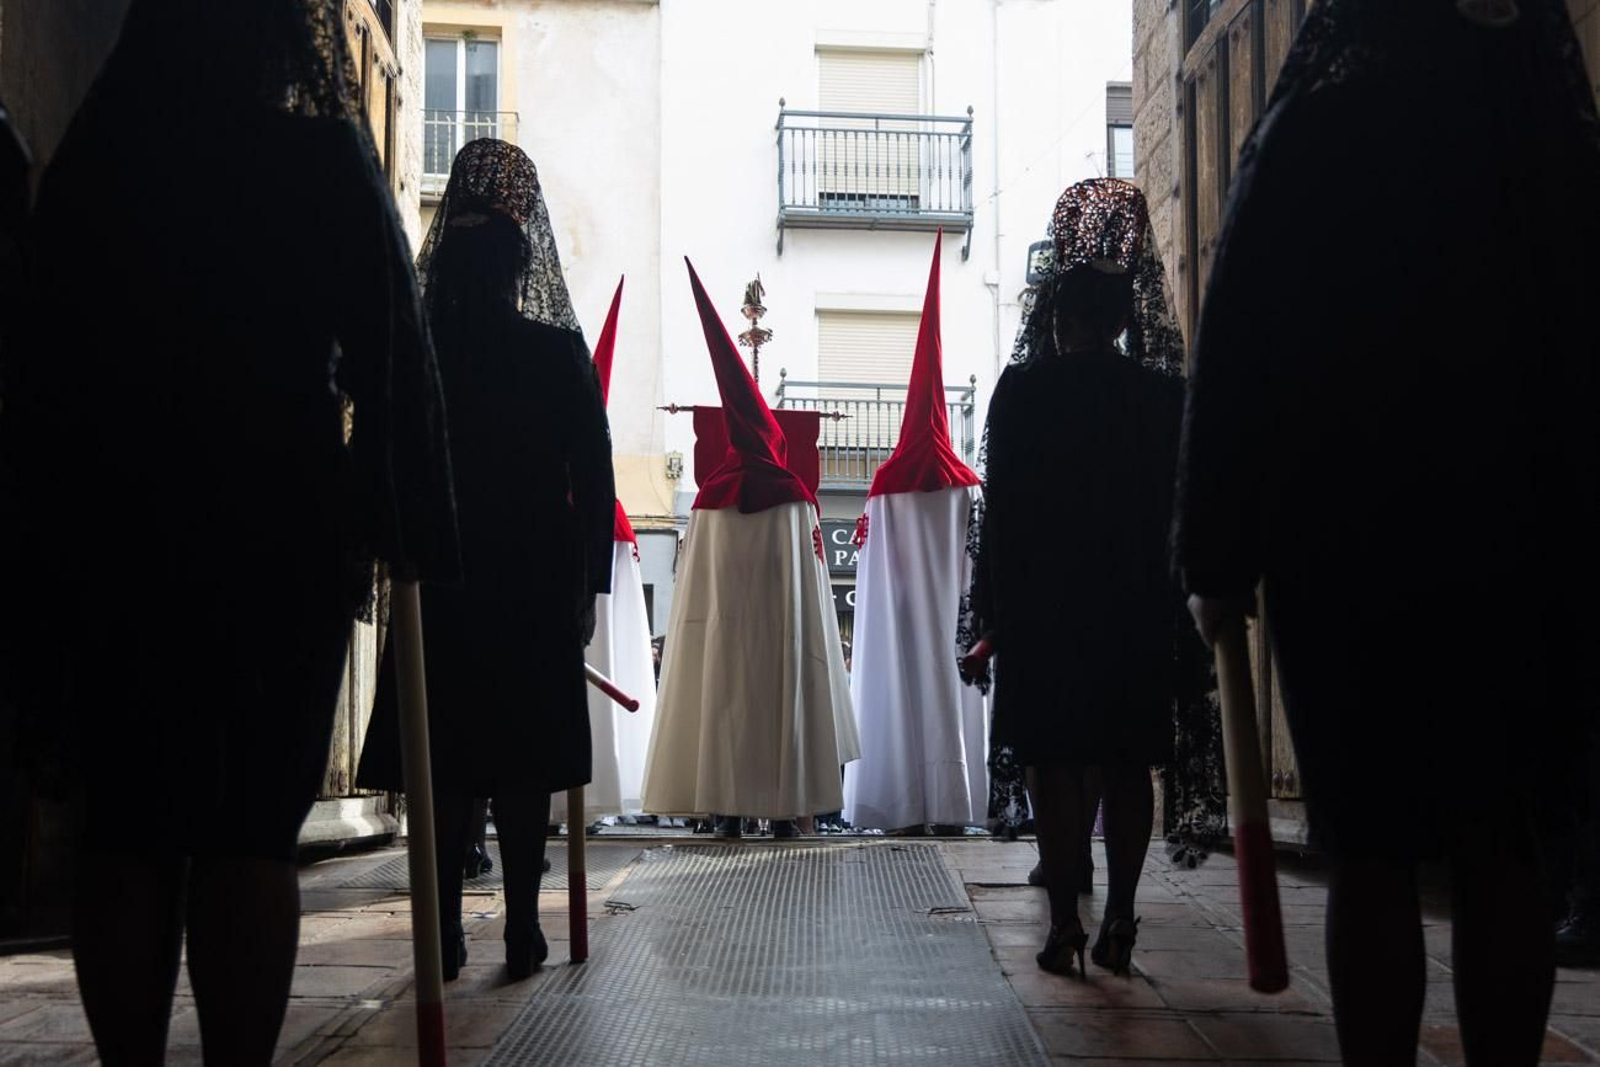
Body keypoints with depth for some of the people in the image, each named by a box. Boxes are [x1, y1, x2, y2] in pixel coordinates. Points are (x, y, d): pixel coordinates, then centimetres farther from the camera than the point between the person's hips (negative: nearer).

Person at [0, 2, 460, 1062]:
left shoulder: (91, 159, 7)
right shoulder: (327, 160, -2)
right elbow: (394, 353, -5)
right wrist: (414, 526, 0)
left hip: (115, 535, 3)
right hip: (284, 535, -3)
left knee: (128, 833, 9)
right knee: (250, 834, 0)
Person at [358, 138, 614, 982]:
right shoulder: (559, 351, -4)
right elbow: (593, 476, -4)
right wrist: (587, 583, 2)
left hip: (438, 583, 1)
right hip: (535, 586, -1)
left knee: (444, 757, 7)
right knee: (523, 758, 5)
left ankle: (447, 930, 8)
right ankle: (522, 929, 5)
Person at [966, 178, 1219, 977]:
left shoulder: (1024, 388, -4)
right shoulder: (1165, 395, 3)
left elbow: (1000, 506, -4)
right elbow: (1183, 509, 4)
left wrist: (992, 606, 1)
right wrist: (1180, 611, 10)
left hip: (1044, 603, -2)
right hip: (1139, 604, 3)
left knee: (1055, 762, 2)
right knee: (1127, 766, 8)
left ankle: (1064, 924, 2)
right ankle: (1118, 923, 9)